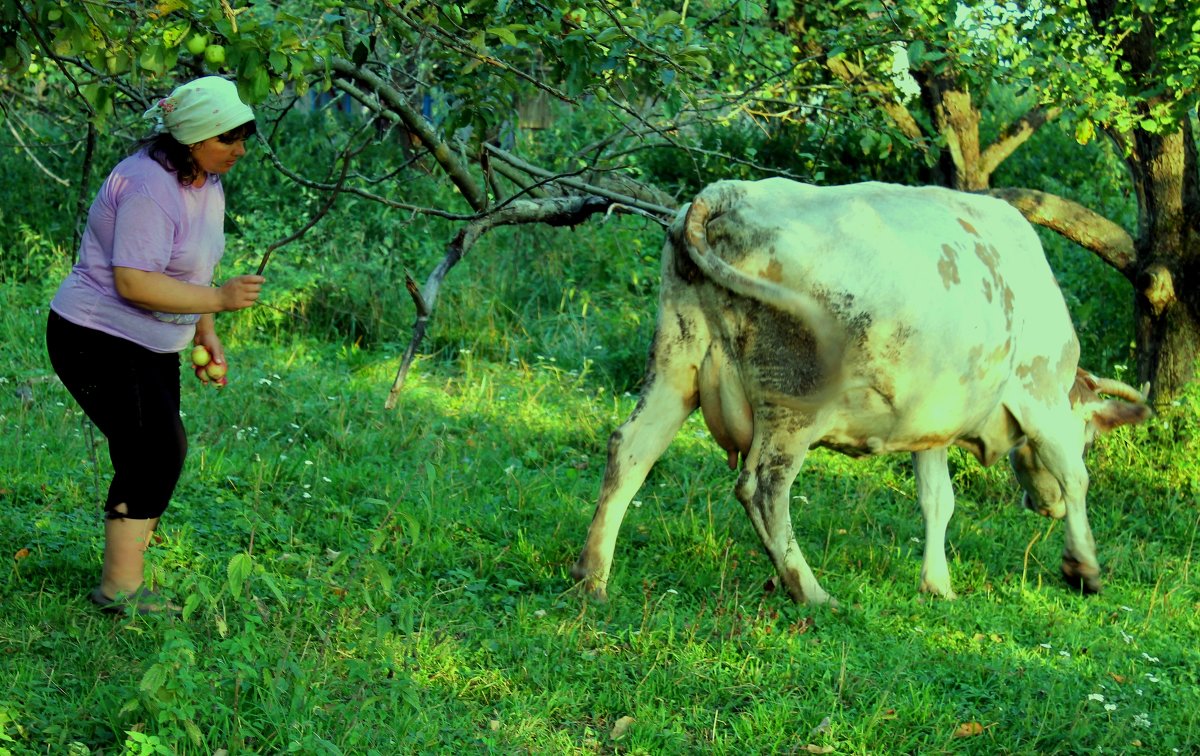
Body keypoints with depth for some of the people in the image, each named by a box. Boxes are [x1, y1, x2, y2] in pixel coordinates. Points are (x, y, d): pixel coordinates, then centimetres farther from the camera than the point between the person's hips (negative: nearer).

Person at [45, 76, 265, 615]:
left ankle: (123, 581, 20)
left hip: (151, 346, 10)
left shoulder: (207, 182, 8)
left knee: (160, 455, 11)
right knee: (154, 453, -14)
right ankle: (121, 589, -7)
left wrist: (205, 333, 13)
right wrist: (218, 299, -28)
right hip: (98, 341, -10)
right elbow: (133, 281, -30)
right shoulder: (151, 188, -25)